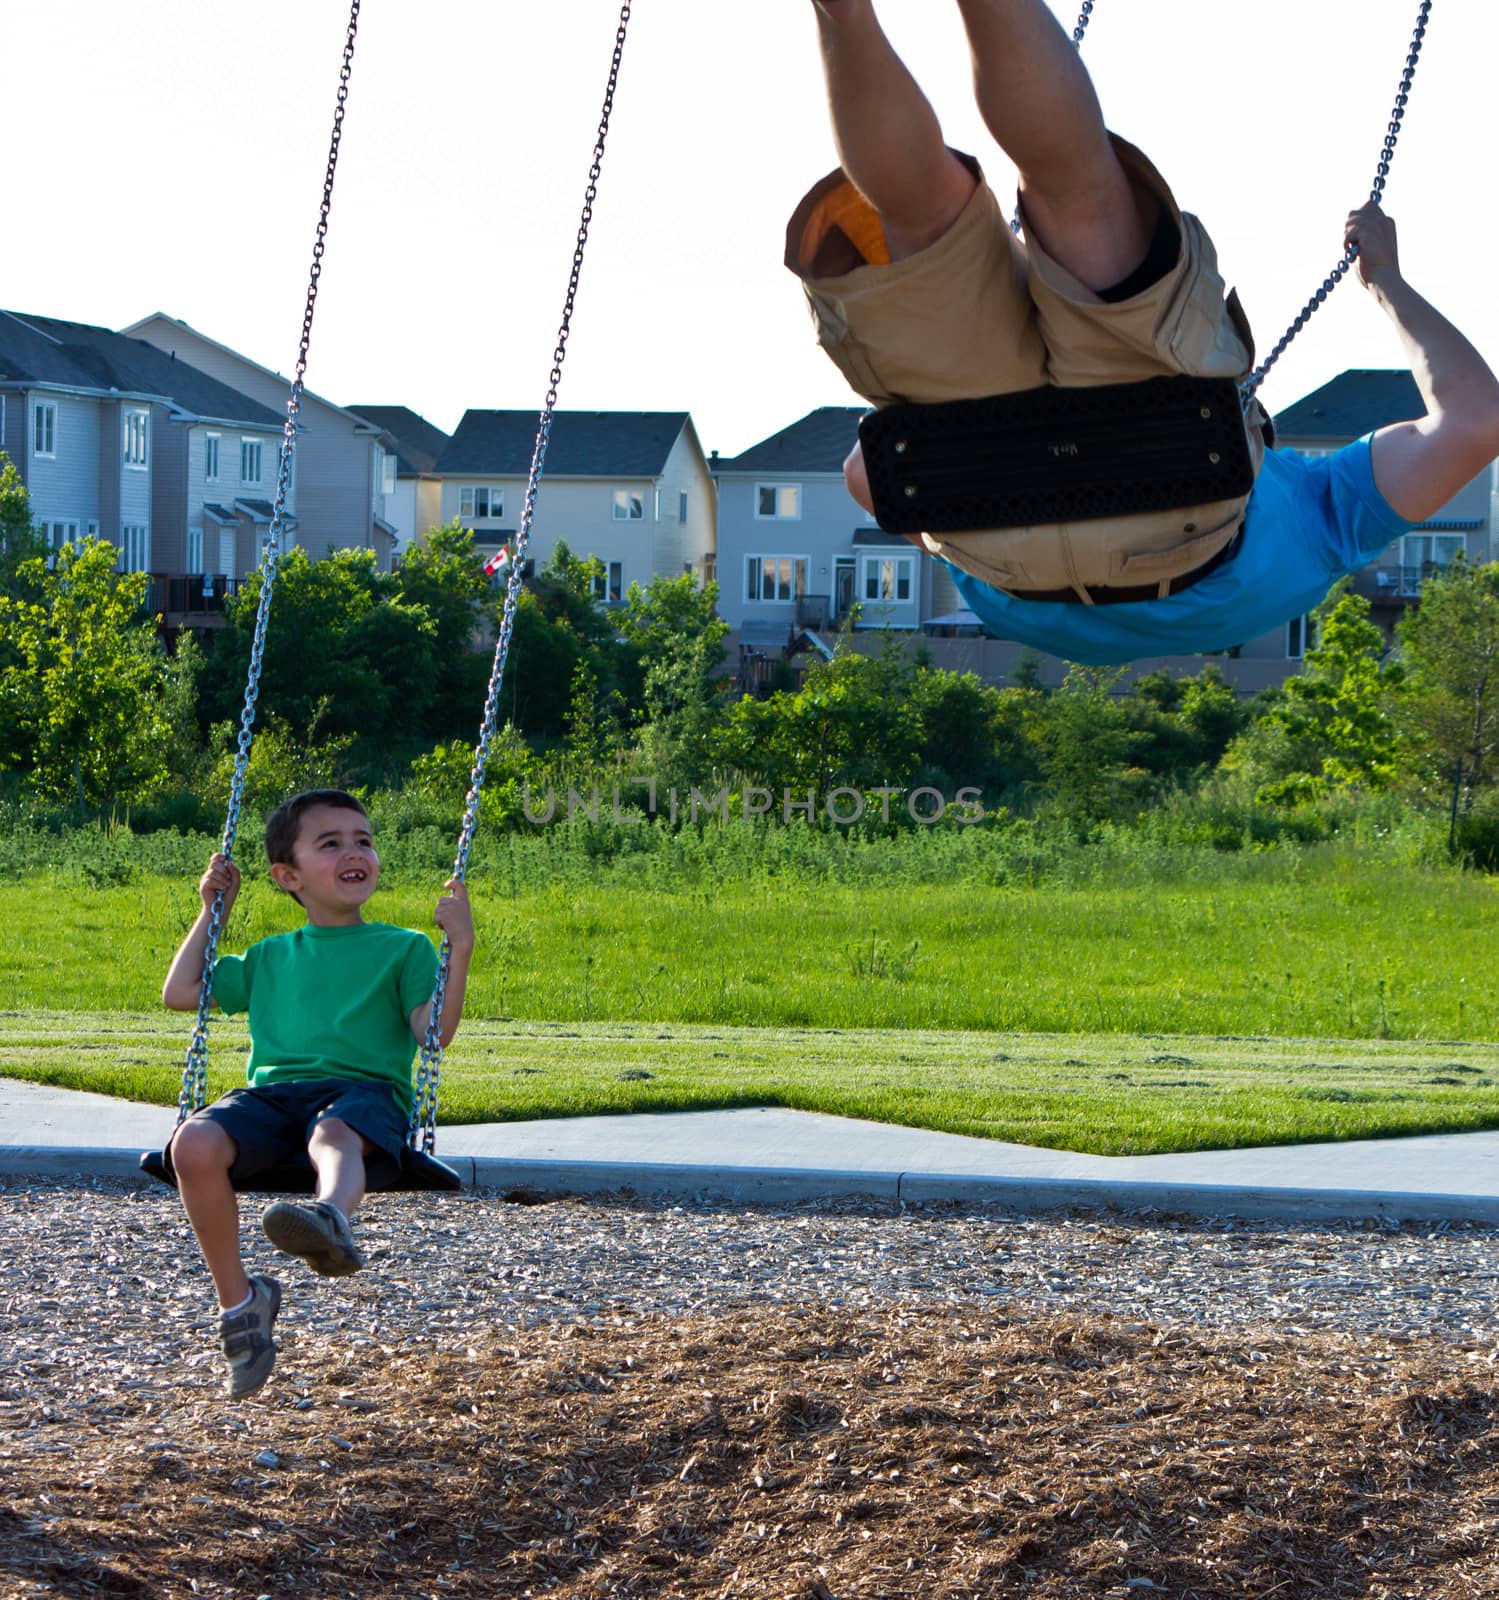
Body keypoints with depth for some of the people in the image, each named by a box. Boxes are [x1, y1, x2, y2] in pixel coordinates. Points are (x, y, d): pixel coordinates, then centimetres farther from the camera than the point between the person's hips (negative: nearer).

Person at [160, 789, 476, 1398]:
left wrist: (459, 949, -6)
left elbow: (433, 1030, 5)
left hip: (365, 1090, -3)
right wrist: (212, 909, 32)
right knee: (194, 1143, -30)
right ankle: (237, 1298, -17)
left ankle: (331, 1219, -78)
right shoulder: (270, 958, 30)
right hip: (272, 1090, 3)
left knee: (335, 1133, -42)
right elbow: (179, 993, 32)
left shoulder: (404, 948, 19)